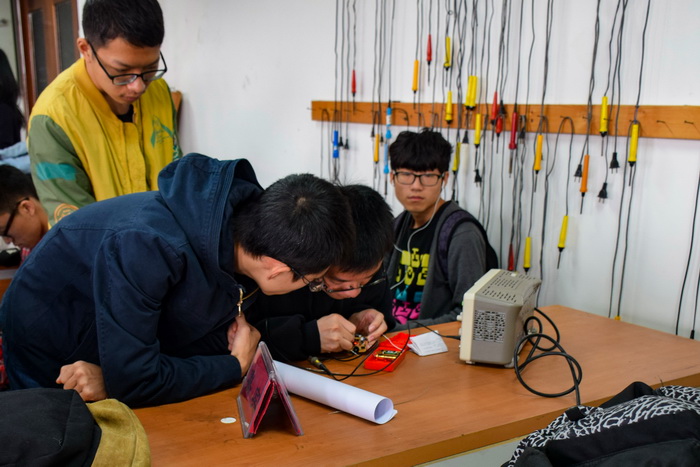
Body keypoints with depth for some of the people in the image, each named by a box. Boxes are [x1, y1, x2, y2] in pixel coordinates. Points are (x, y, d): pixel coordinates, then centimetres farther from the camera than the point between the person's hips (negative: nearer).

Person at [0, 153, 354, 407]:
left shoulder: (247, 223, -21)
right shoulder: (146, 246, -42)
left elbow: (212, 340, -13)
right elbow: (132, 380, -39)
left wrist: (119, 381, -27)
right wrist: (236, 367, -28)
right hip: (50, 360, -5)